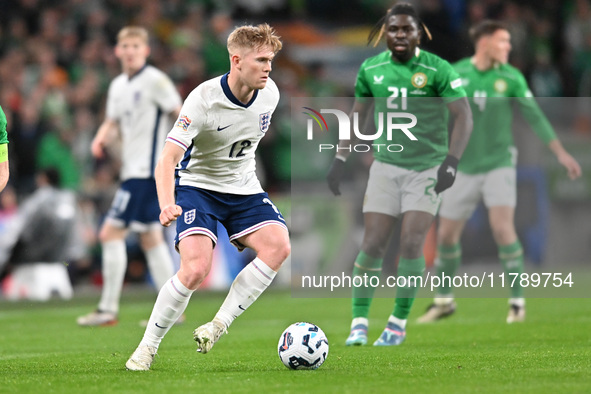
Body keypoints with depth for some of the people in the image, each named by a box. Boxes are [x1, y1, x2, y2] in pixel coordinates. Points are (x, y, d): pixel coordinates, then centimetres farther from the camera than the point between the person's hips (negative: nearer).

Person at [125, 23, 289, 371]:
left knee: (278, 246, -22)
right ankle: (147, 348, -6)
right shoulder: (203, 100, -25)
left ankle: (219, 325, -15)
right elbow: (168, 159, -31)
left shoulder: (270, 94, -7)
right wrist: (167, 205, -47)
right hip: (198, 185, -5)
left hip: (244, 189, 5)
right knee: (196, 268, -24)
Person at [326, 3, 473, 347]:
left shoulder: (438, 69, -9)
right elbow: (357, 115, 15)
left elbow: (464, 117, -10)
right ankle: (359, 324, 3)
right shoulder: (371, 69, 3)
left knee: (411, 243, -13)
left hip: (427, 168, -3)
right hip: (386, 166, 3)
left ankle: (399, 323, 2)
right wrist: (340, 160, 8)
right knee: (373, 244, -5)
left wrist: (451, 162, -21)